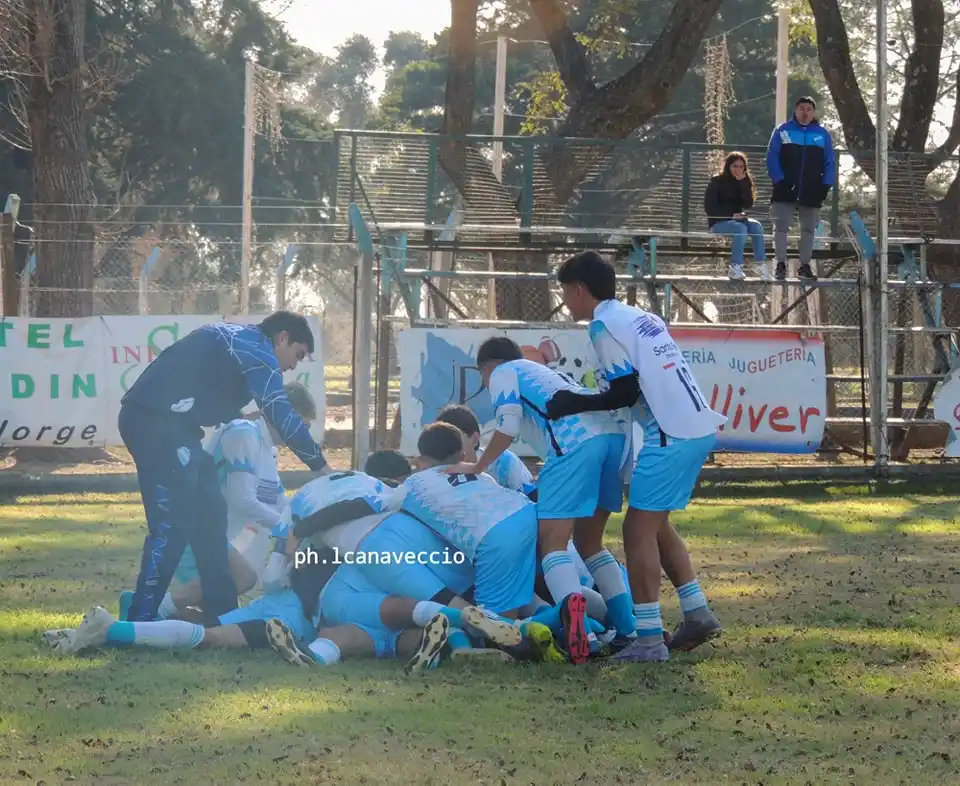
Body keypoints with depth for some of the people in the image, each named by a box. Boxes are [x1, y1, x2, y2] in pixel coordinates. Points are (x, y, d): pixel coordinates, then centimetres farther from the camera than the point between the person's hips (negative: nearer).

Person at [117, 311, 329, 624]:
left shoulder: (236, 339, 25)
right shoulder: (257, 351, -4)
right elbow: (282, 417, -9)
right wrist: (321, 466, -2)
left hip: (165, 422, 10)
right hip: (158, 422, -10)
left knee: (210, 513, 14)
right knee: (172, 525, -11)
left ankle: (222, 615, 18)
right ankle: (139, 624, -13)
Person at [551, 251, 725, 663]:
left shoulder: (605, 325, -6)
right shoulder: (641, 317, 21)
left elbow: (625, 392, -10)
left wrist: (575, 404, -2)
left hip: (670, 435, -9)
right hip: (700, 428, 9)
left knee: (639, 529, -5)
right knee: (656, 524, 20)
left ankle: (649, 638, -8)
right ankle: (697, 613, 18)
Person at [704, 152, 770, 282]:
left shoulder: (744, 182, 9)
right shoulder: (717, 181, -4)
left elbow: (749, 204, -4)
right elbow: (709, 206, -10)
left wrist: (743, 183, -13)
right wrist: (731, 215, -17)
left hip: (737, 219, 5)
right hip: (718, 222, -5)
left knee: (756, 226, -25)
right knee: (740, 228, -34)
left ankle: (761, 264, -31)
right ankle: (735, 267, -37)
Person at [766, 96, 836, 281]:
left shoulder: (823, 134, 7)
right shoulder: (782, 131, 2)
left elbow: (830, 162, 9)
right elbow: (772, 157, -1)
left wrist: (826, 184, -3)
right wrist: (779, 180, -12)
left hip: (812, 192, 2)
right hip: (785, 190, -2)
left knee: (809, 229, 7)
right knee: (781, 226, -6)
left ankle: (805, 265, 15)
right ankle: (781, 264, -1)